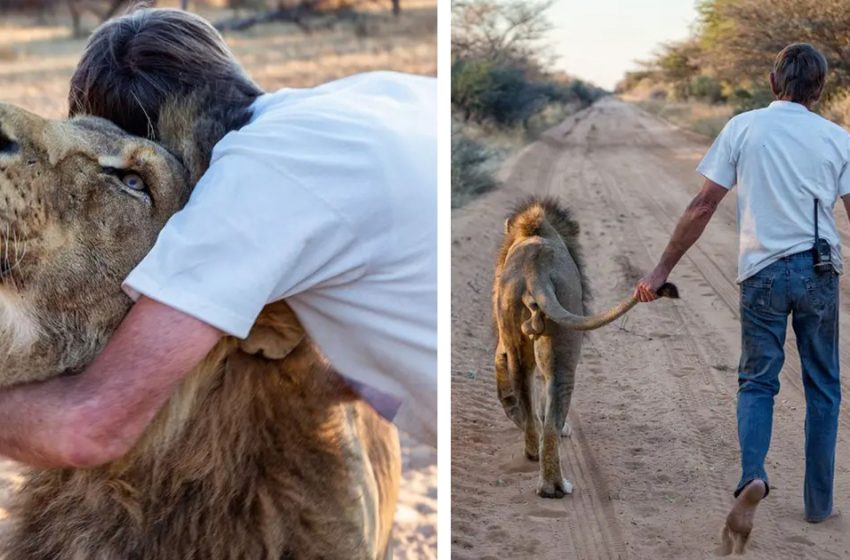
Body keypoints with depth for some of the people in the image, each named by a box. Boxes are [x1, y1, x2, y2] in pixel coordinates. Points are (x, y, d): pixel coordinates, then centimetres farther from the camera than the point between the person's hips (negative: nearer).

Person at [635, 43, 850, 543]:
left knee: (757, 381, 8)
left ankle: (753, 476, -17)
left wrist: (663, 269, 3)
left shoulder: (743, 127, 0)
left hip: (762, 272, 0)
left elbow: (703, 207, -2)